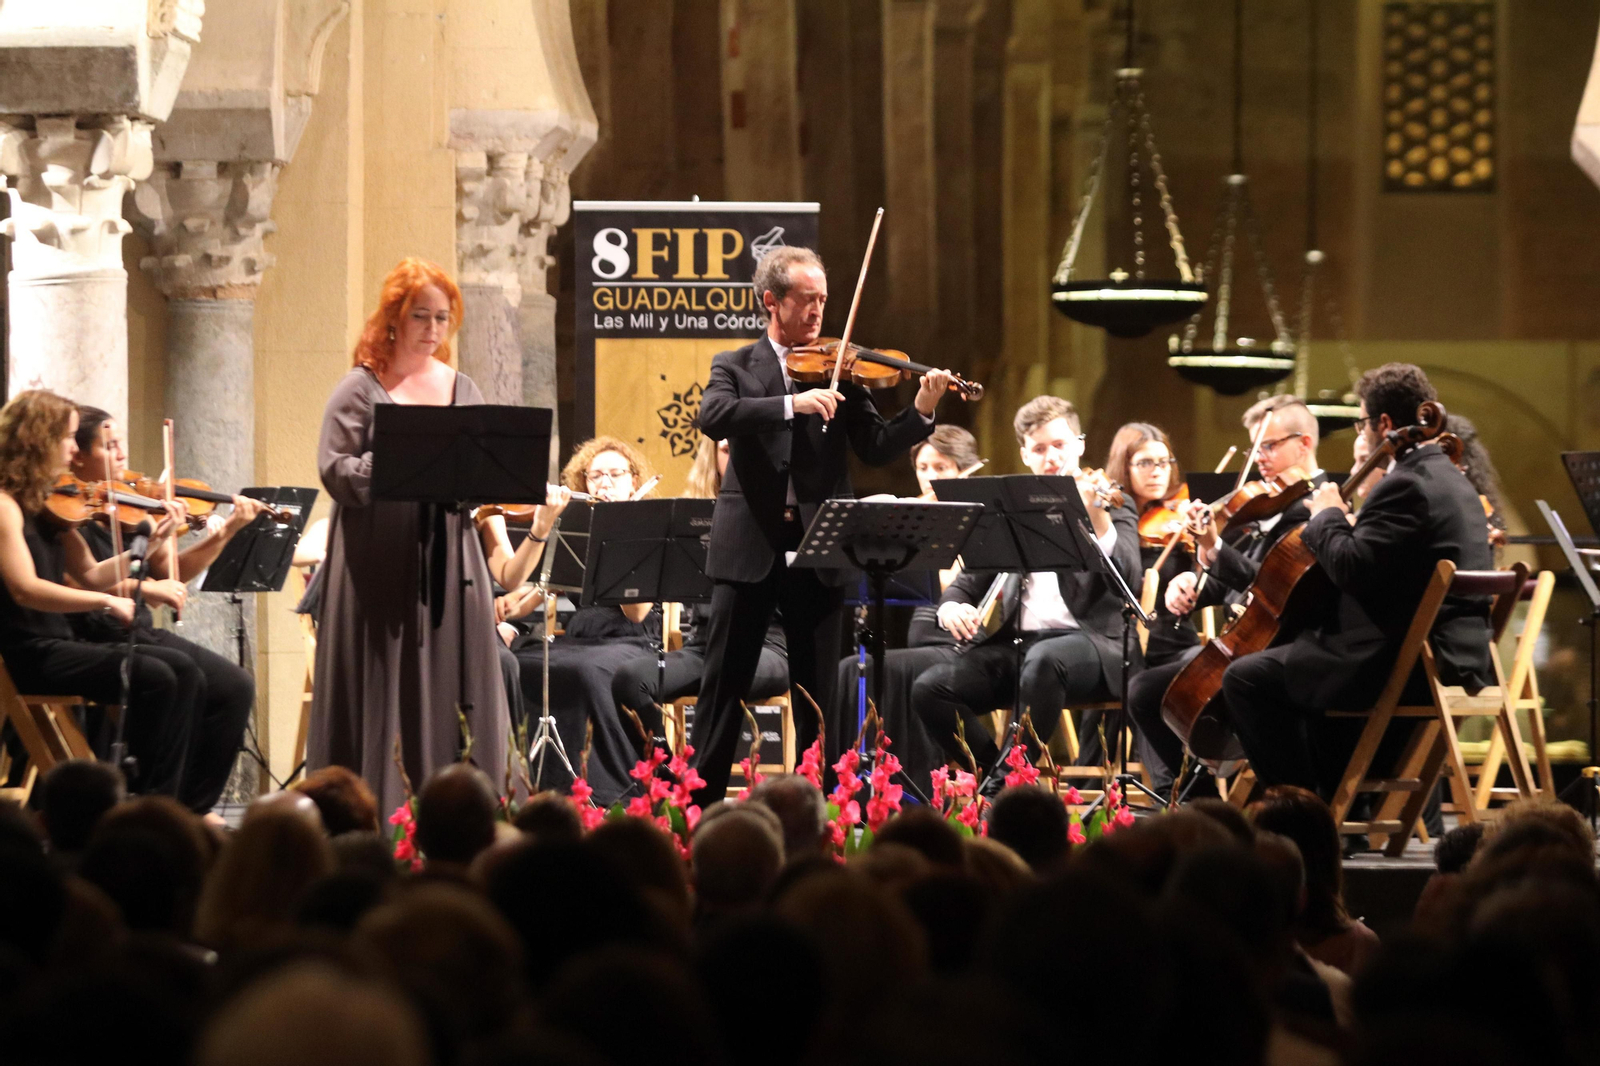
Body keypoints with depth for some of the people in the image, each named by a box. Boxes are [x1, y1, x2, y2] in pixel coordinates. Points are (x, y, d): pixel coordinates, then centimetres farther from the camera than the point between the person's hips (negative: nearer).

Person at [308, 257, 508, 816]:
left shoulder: (462, 391, 14)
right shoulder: (360, 389, 1)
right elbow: (335, 471, -7)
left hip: (447, 562, 4)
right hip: (378, 564, -4)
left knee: (449, 686, 1)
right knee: (380, 692, -5)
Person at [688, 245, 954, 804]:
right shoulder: (735, 367, 5)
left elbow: (877, 447, 1)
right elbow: (713, 418, -16)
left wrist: (922, 411, -17)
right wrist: (792, 403, -25)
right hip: (749, 546, -1)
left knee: (819, 692, 5)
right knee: (724, 686, 3)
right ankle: (700, 803, 9)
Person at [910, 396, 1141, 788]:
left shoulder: (1111, 504, 6)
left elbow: (1128, 576, -11)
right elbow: (971, 579, 19)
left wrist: (1097, 518, -28)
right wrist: (951, 606, -5)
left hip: (1091, 642, -5)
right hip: (1014, 643, 5)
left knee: (1044, 660, -40)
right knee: (929, 689, -19)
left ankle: (1011, 777, -27)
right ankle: (994, 774, -4)